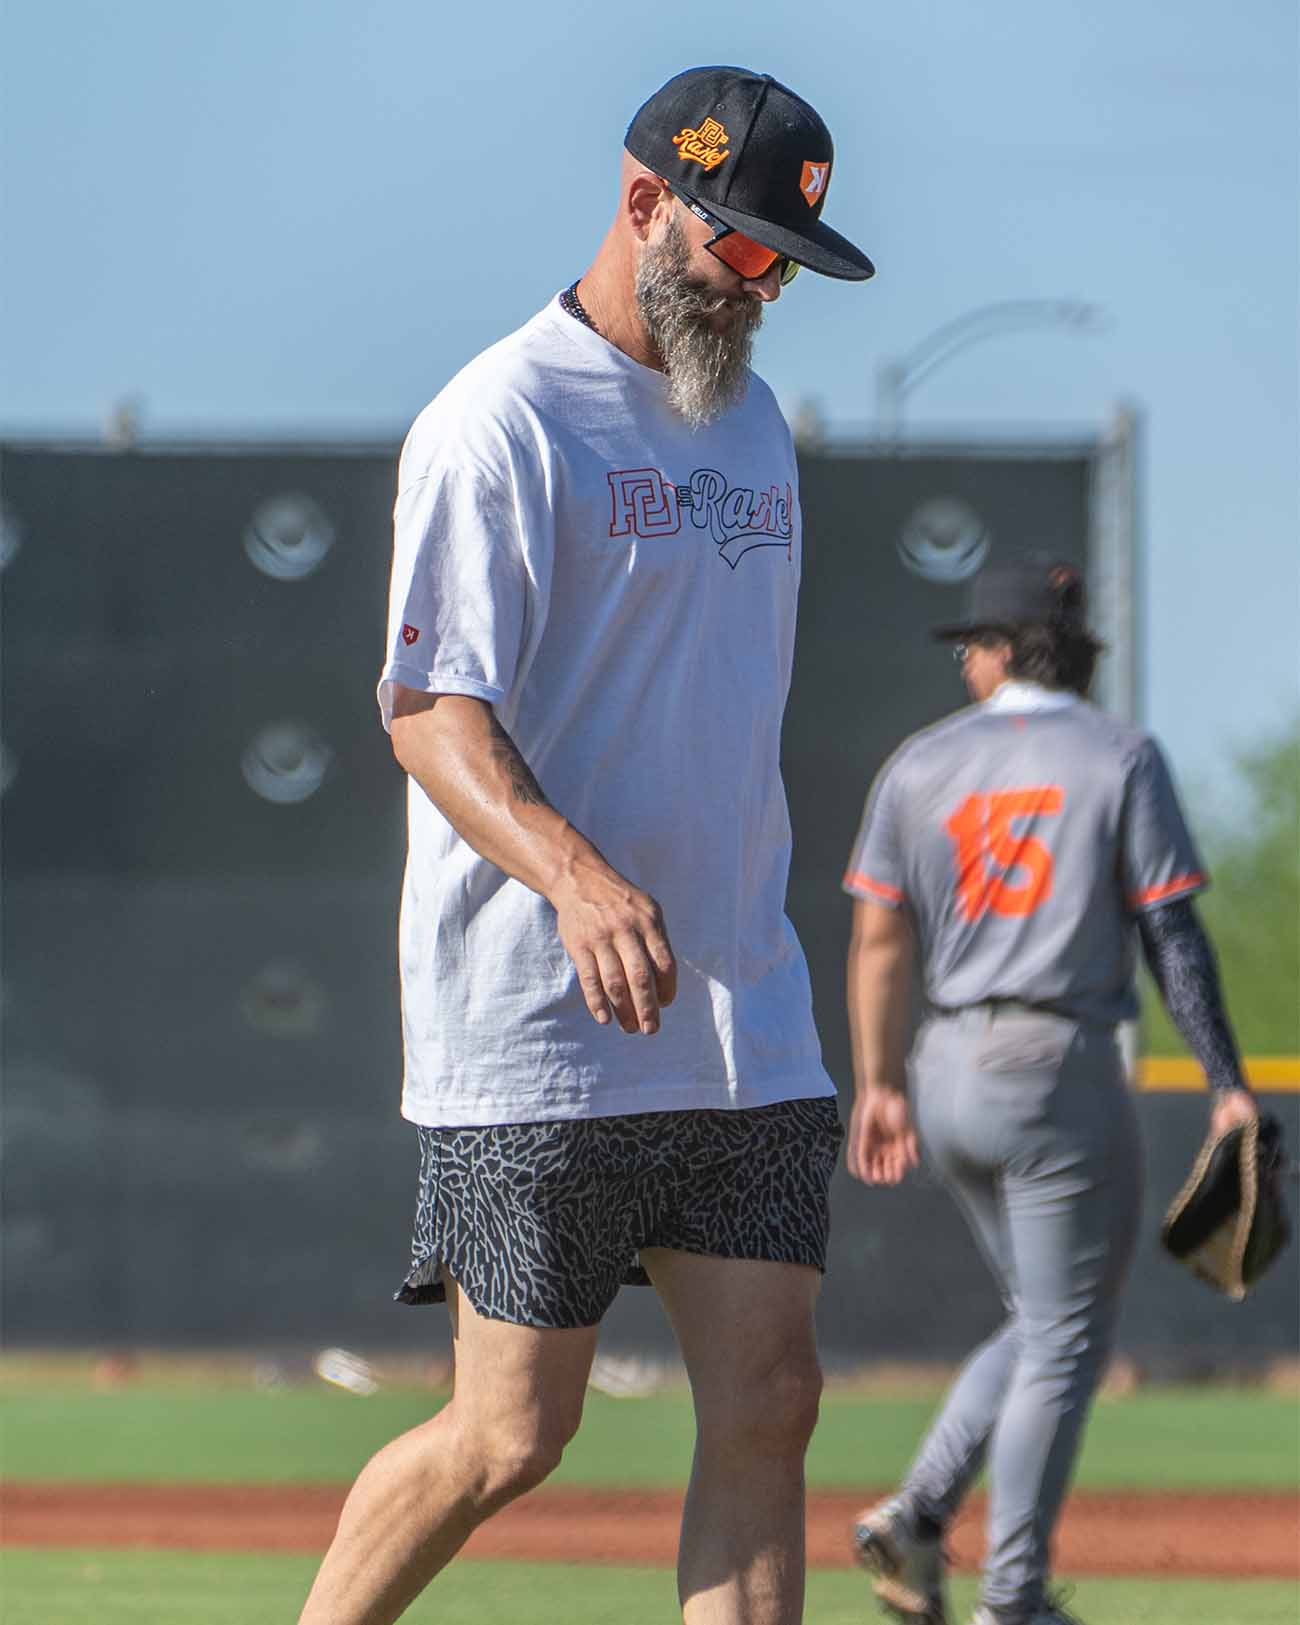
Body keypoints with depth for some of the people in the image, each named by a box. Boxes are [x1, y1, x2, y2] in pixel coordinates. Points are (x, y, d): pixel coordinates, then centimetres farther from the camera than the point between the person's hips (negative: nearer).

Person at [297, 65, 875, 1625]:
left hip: (747, 1028, 7)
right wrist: (573, 871, -35)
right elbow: (431, 709, -18)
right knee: (511, 1437, -3)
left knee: (766, 1406, -2)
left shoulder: (752, 422, 17)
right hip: (537, 1036, -7)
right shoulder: (501, 424, -9)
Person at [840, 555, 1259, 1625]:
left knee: (1042, 1323, 19)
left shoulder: (922, 764, 8)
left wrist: (881, 1083, 8)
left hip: (947, 1071, 5)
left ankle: (920, 1515, 4)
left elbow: (881, 941, 4)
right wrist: (1227, 1083, -5)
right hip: (1062, 1072, -5)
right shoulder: (1121, 759, -2)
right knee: (1064, 1343, 2)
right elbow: (1172, 935, -7)